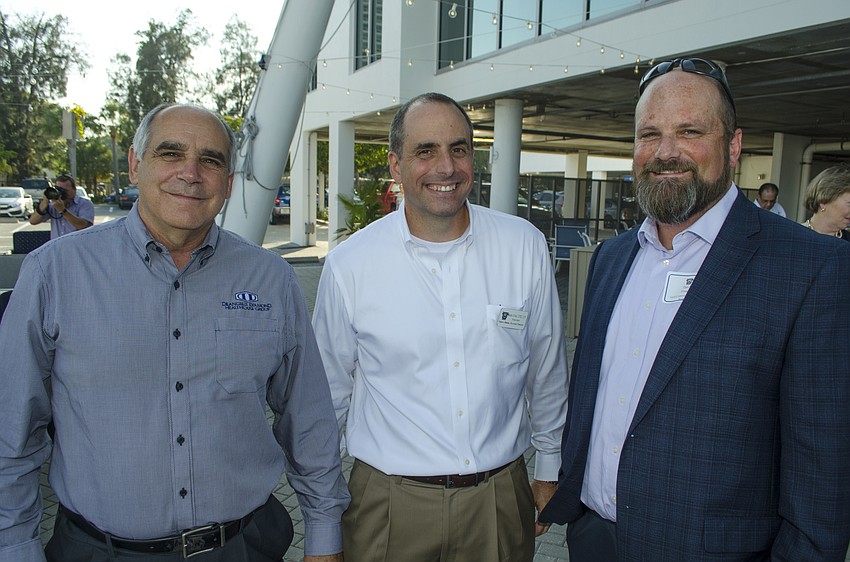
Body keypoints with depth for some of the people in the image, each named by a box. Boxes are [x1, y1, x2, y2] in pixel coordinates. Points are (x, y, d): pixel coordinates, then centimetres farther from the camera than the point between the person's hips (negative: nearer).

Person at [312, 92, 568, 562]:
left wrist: (549, 469, 13)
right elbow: (330, 392, 3)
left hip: (501, 495, 2)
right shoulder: (348, 265, -10)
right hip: (391, 501, -1)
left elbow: (547, 369, 5)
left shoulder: (526, 247, -6)